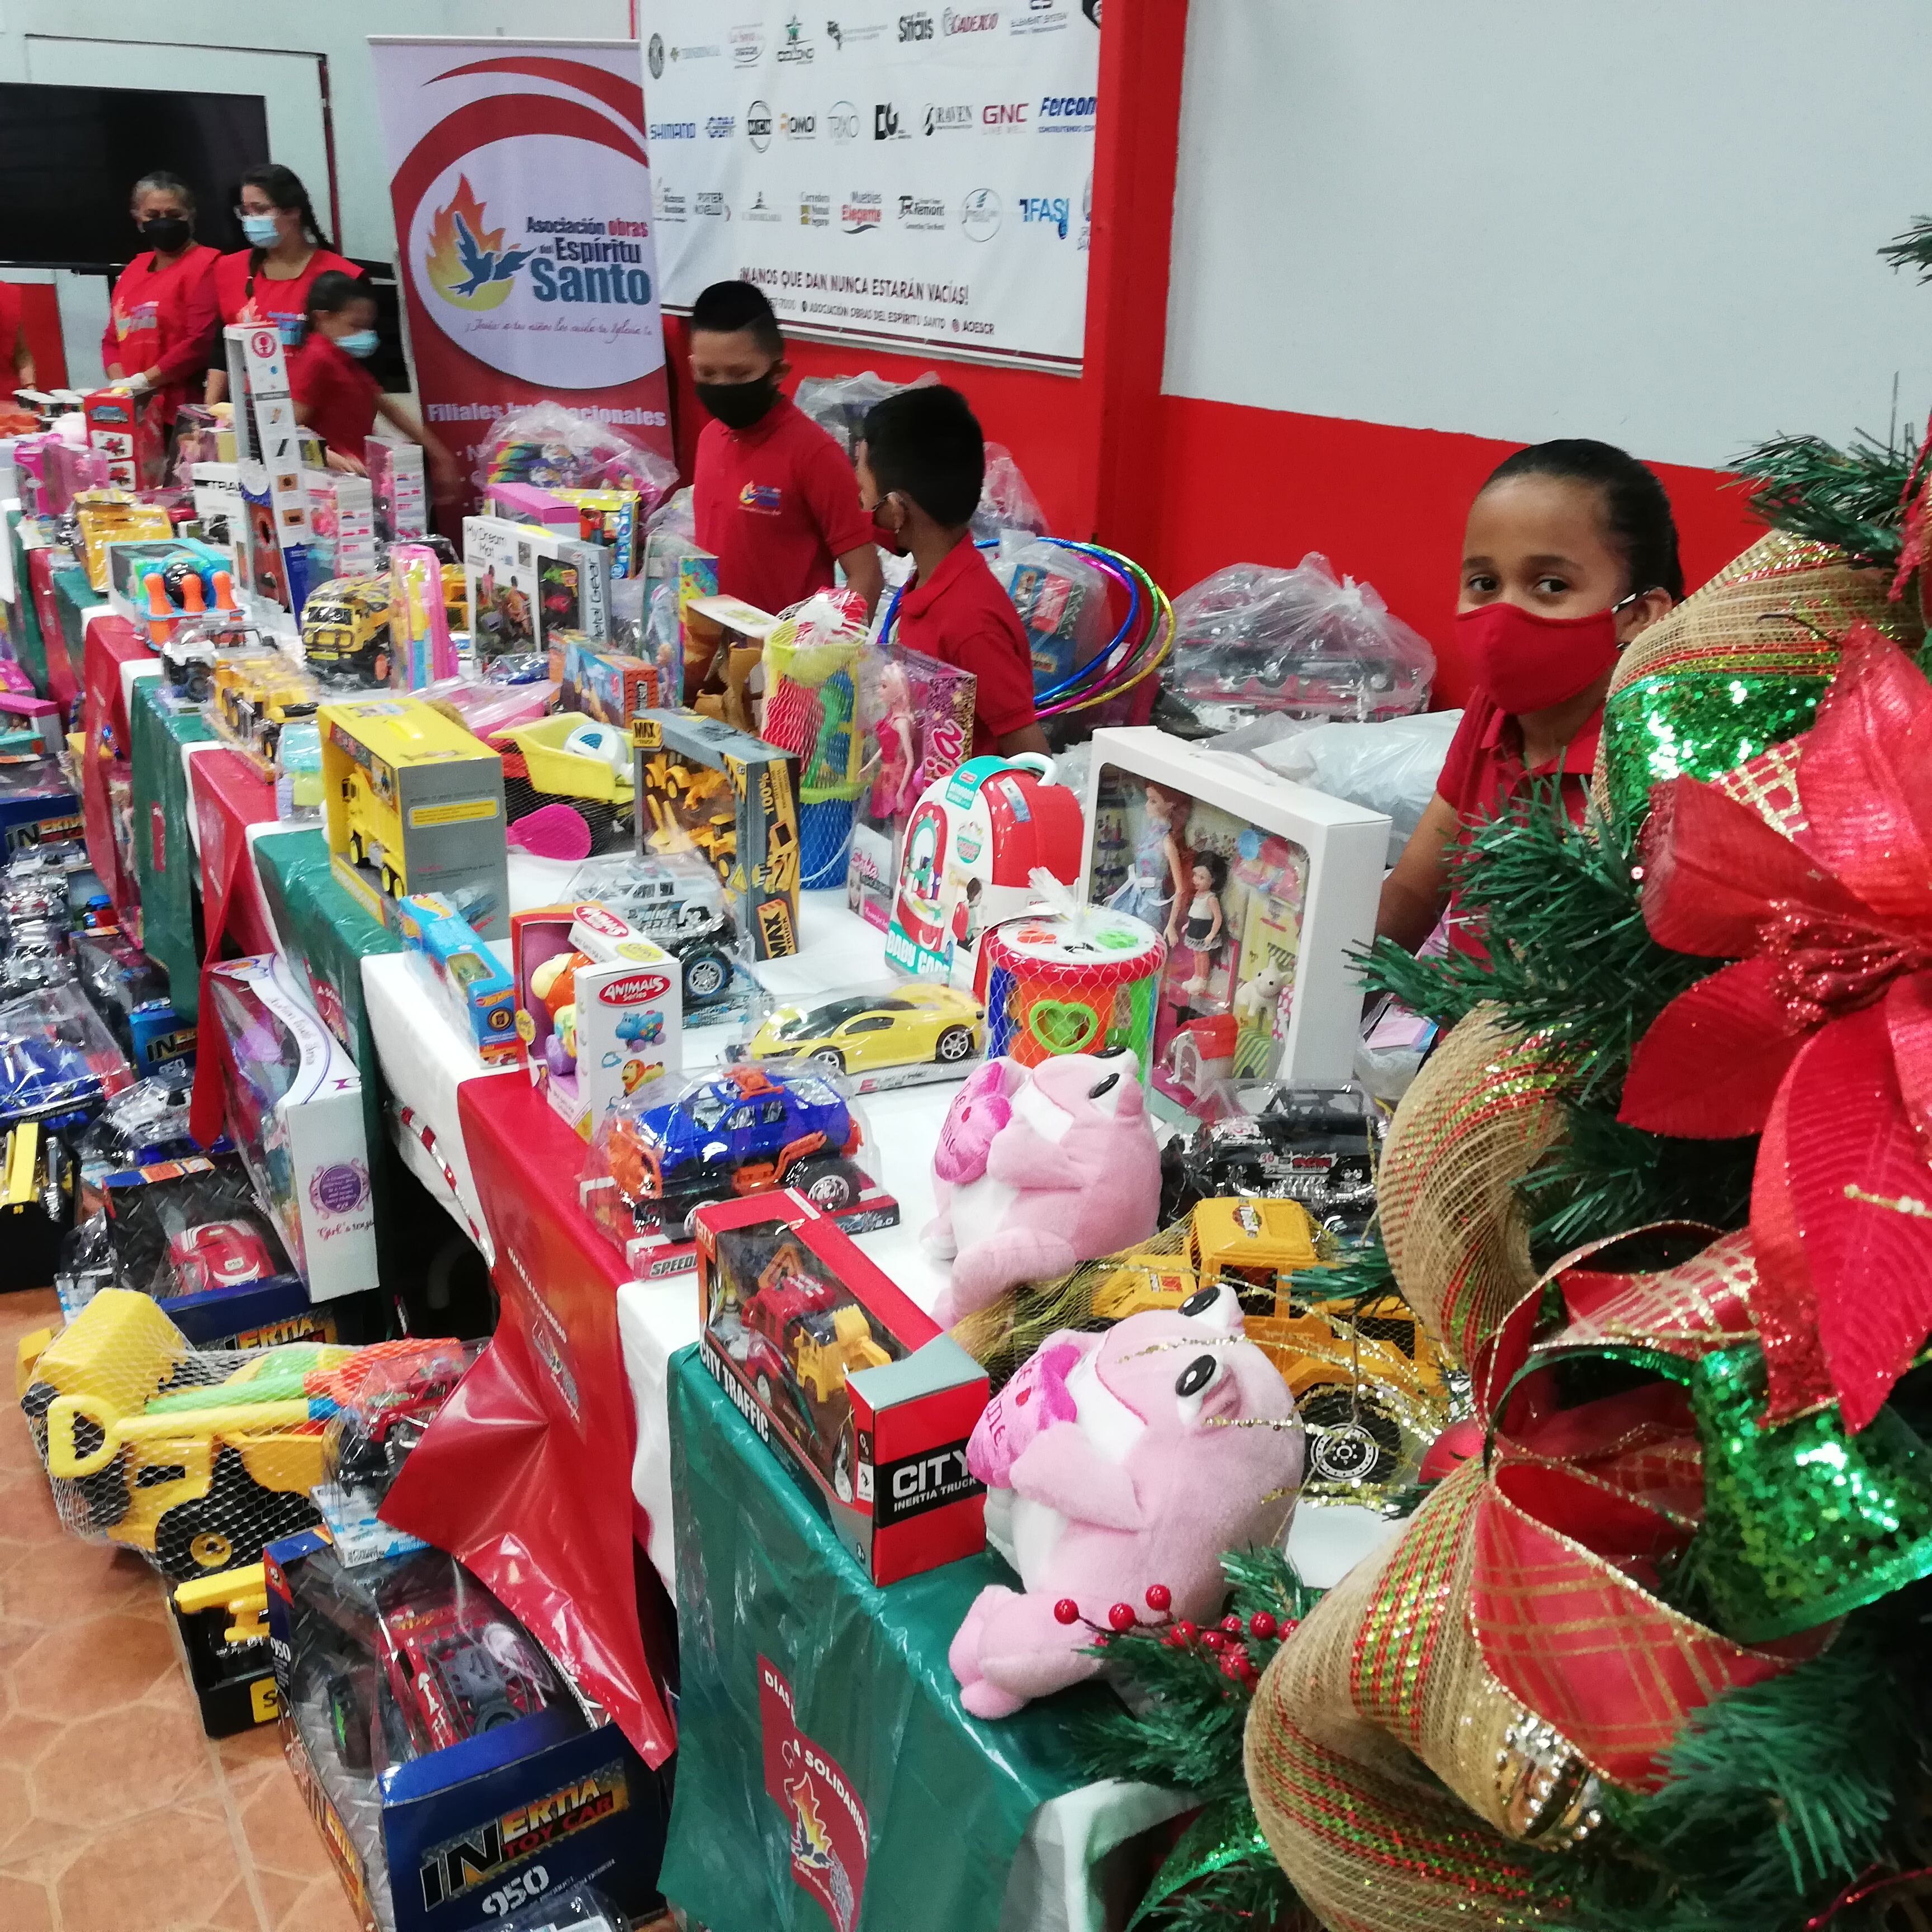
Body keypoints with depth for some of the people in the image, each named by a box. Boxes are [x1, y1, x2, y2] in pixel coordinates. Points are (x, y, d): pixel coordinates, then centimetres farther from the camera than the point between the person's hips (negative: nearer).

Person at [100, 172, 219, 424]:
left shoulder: (205, 264, -5)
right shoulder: (134, 269, 19)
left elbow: (201, 342, -16)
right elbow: (112, 339, 21)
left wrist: (142, 381, -12)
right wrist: (124, 387, 1)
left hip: (186, 415, -7)